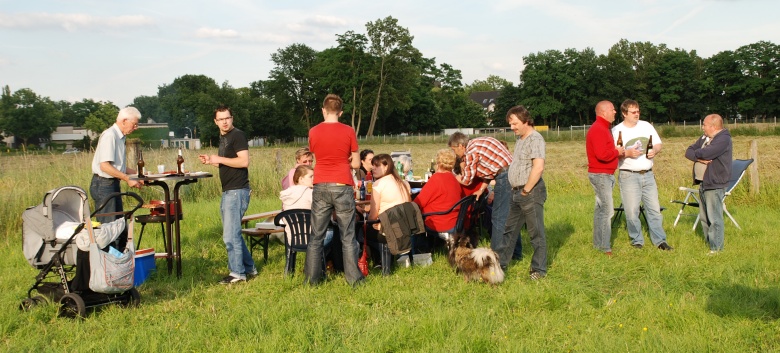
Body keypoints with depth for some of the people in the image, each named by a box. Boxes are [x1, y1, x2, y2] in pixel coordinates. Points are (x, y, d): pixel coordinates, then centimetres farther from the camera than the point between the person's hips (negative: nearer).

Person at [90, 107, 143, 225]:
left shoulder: (120, 137, 15)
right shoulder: (109, 135, -15)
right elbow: (104, 166, -22)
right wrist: (127, 178, -21)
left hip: (113, 184, 10)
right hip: (104, 184, -10)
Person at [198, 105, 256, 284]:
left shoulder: (238, 135, -11)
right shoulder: (223, 137, 18)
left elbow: (243, 161, -21)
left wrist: (219, 159, -15)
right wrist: (211, 161, 10)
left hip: (237, 191, -10)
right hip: (228, 191, 10)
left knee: (230, 235, -8)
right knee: (234, 234, 14)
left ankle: (237, 273, 1)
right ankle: (249, 268, 23)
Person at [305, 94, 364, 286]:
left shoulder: (313, 132, 2)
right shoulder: (348, 131, -4)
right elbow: (356, 163, 2)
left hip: (320, 187, 2)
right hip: (342, 187, -2)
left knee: (316, 236, 9)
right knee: (348, 236, 3)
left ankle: (312, 278, 12)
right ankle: (354, 278, 4)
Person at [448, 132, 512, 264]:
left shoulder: (471, 151, -11)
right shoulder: (478, 143, 18)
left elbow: (467, 180, -2)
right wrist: (481, 189, 13)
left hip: (504, 177, -10)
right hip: (511, 172, 10)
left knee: (498, 217, -3)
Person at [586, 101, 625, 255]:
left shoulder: (603, 128, 18)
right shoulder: (598, 130, -17)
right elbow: (602, 154, -27)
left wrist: (617, 151, 7)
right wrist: (617, 152, -12)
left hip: (605, 175, 11)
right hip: (601, 174, -11)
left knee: (601, 208, 13)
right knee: (607, 209, -10)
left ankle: (598, 243, 20)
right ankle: (605, 247, -6)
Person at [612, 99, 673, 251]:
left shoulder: (646, 126, 10)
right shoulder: (617, 131, -3)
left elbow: (658, 144, 15)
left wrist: (655, 151, -7)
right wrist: (627, 153, -21)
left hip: (648, 174, 4)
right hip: (628, 176, -4)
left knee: (654, 208, 5)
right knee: (632, 211, -3)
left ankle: (659, 240, 12)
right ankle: (637, 240, 12)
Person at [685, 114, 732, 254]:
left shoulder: (723, 139, -13)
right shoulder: (704, 139, 16)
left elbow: (706, 153, -25)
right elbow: (688, 151, 9)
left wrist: (697, 153, -2)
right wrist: (699, 158, -11)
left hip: (715, 186, -9)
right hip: (703, 184, 9)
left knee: (714, 218, -7)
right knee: (704, 217, 15)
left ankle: (716, 249, -2)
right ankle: (708, 243, 25)